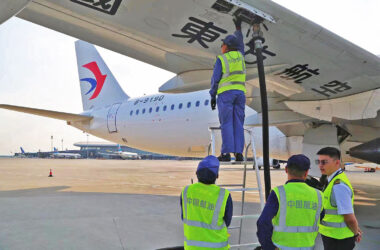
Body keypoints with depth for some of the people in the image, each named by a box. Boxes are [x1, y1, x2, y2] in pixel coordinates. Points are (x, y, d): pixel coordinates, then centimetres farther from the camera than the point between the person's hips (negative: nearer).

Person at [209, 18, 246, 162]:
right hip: (240, 92, 4)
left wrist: (212, 96, 3)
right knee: (238, 124, 3)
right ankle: (239, 153, -1)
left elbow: (215, 79, -3)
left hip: (226, 92, -4)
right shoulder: (240, 55, 15)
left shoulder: (221, 59, 1)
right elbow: (240, 44, 37)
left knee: (226, 123, -6)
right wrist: (238, 28, 48)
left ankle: (226, 153, -10)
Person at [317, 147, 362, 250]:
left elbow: (350, 218, -22)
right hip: (331, 236, 9)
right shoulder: (335, 180, 6)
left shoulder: (339, 186, -25)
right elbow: (347, 207, 17)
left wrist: (356, 233, -4)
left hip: (338, 241, -9)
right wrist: (356, 230, 20)